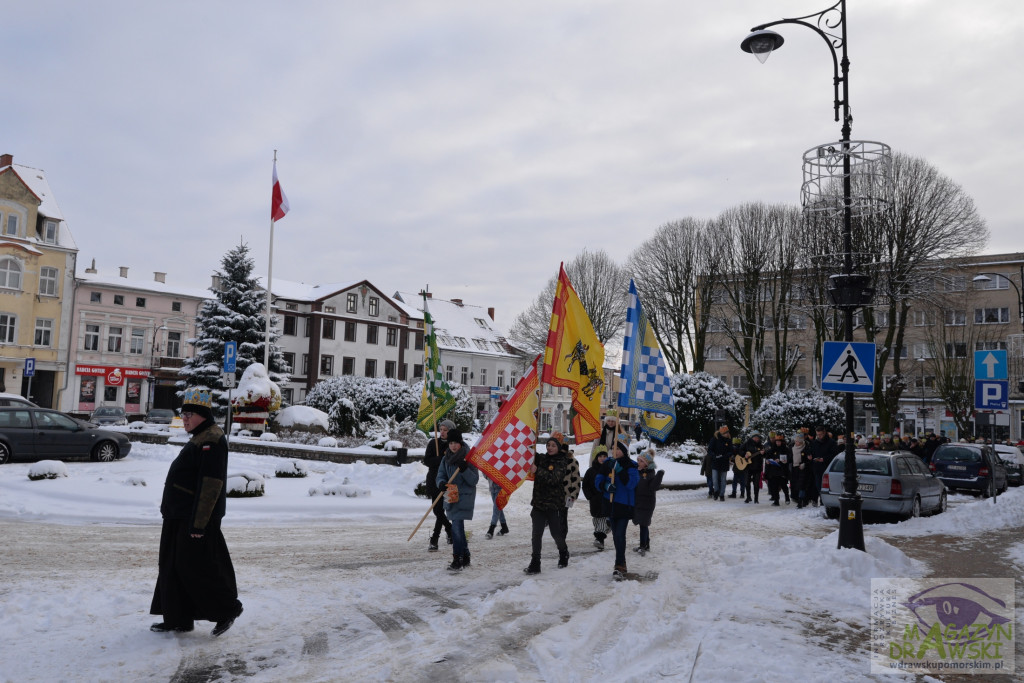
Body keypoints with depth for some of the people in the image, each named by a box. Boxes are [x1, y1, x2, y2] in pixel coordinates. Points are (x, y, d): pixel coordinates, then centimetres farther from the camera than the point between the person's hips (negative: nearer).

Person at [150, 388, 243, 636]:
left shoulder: (211, 440, -18)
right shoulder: (198, 438, 16)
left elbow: (211, 485, -24)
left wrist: (199, 522, -25)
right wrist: (171, 509, 24)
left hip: (196, 519, -11)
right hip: (180, 516, 11)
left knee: (195, 567, -5)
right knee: (172, 566, 13)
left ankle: (228, 609, 10)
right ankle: (177, 619, 22)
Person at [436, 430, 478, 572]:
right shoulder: (446, 459, 9)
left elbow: (474, 480, -9)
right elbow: (440, 475, 5)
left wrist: (465, 469, -25)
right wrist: (442, 483, -18)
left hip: (465, 497, -6)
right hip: (451, 496, 6)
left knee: (457, 527, -15)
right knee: (458, 528, 14)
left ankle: (457, 560, -11)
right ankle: (465, 557, 27)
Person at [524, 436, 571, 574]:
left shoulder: (562, 462, -6)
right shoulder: (541, 458, 10)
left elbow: (554, 478, -19)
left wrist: (537, 470, -25)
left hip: (554, 503, -4)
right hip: (539, 501, 4)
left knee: (556, 532, 5)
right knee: (536, 533, -3)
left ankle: (564, 554, 34)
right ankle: (535, 564, 0)